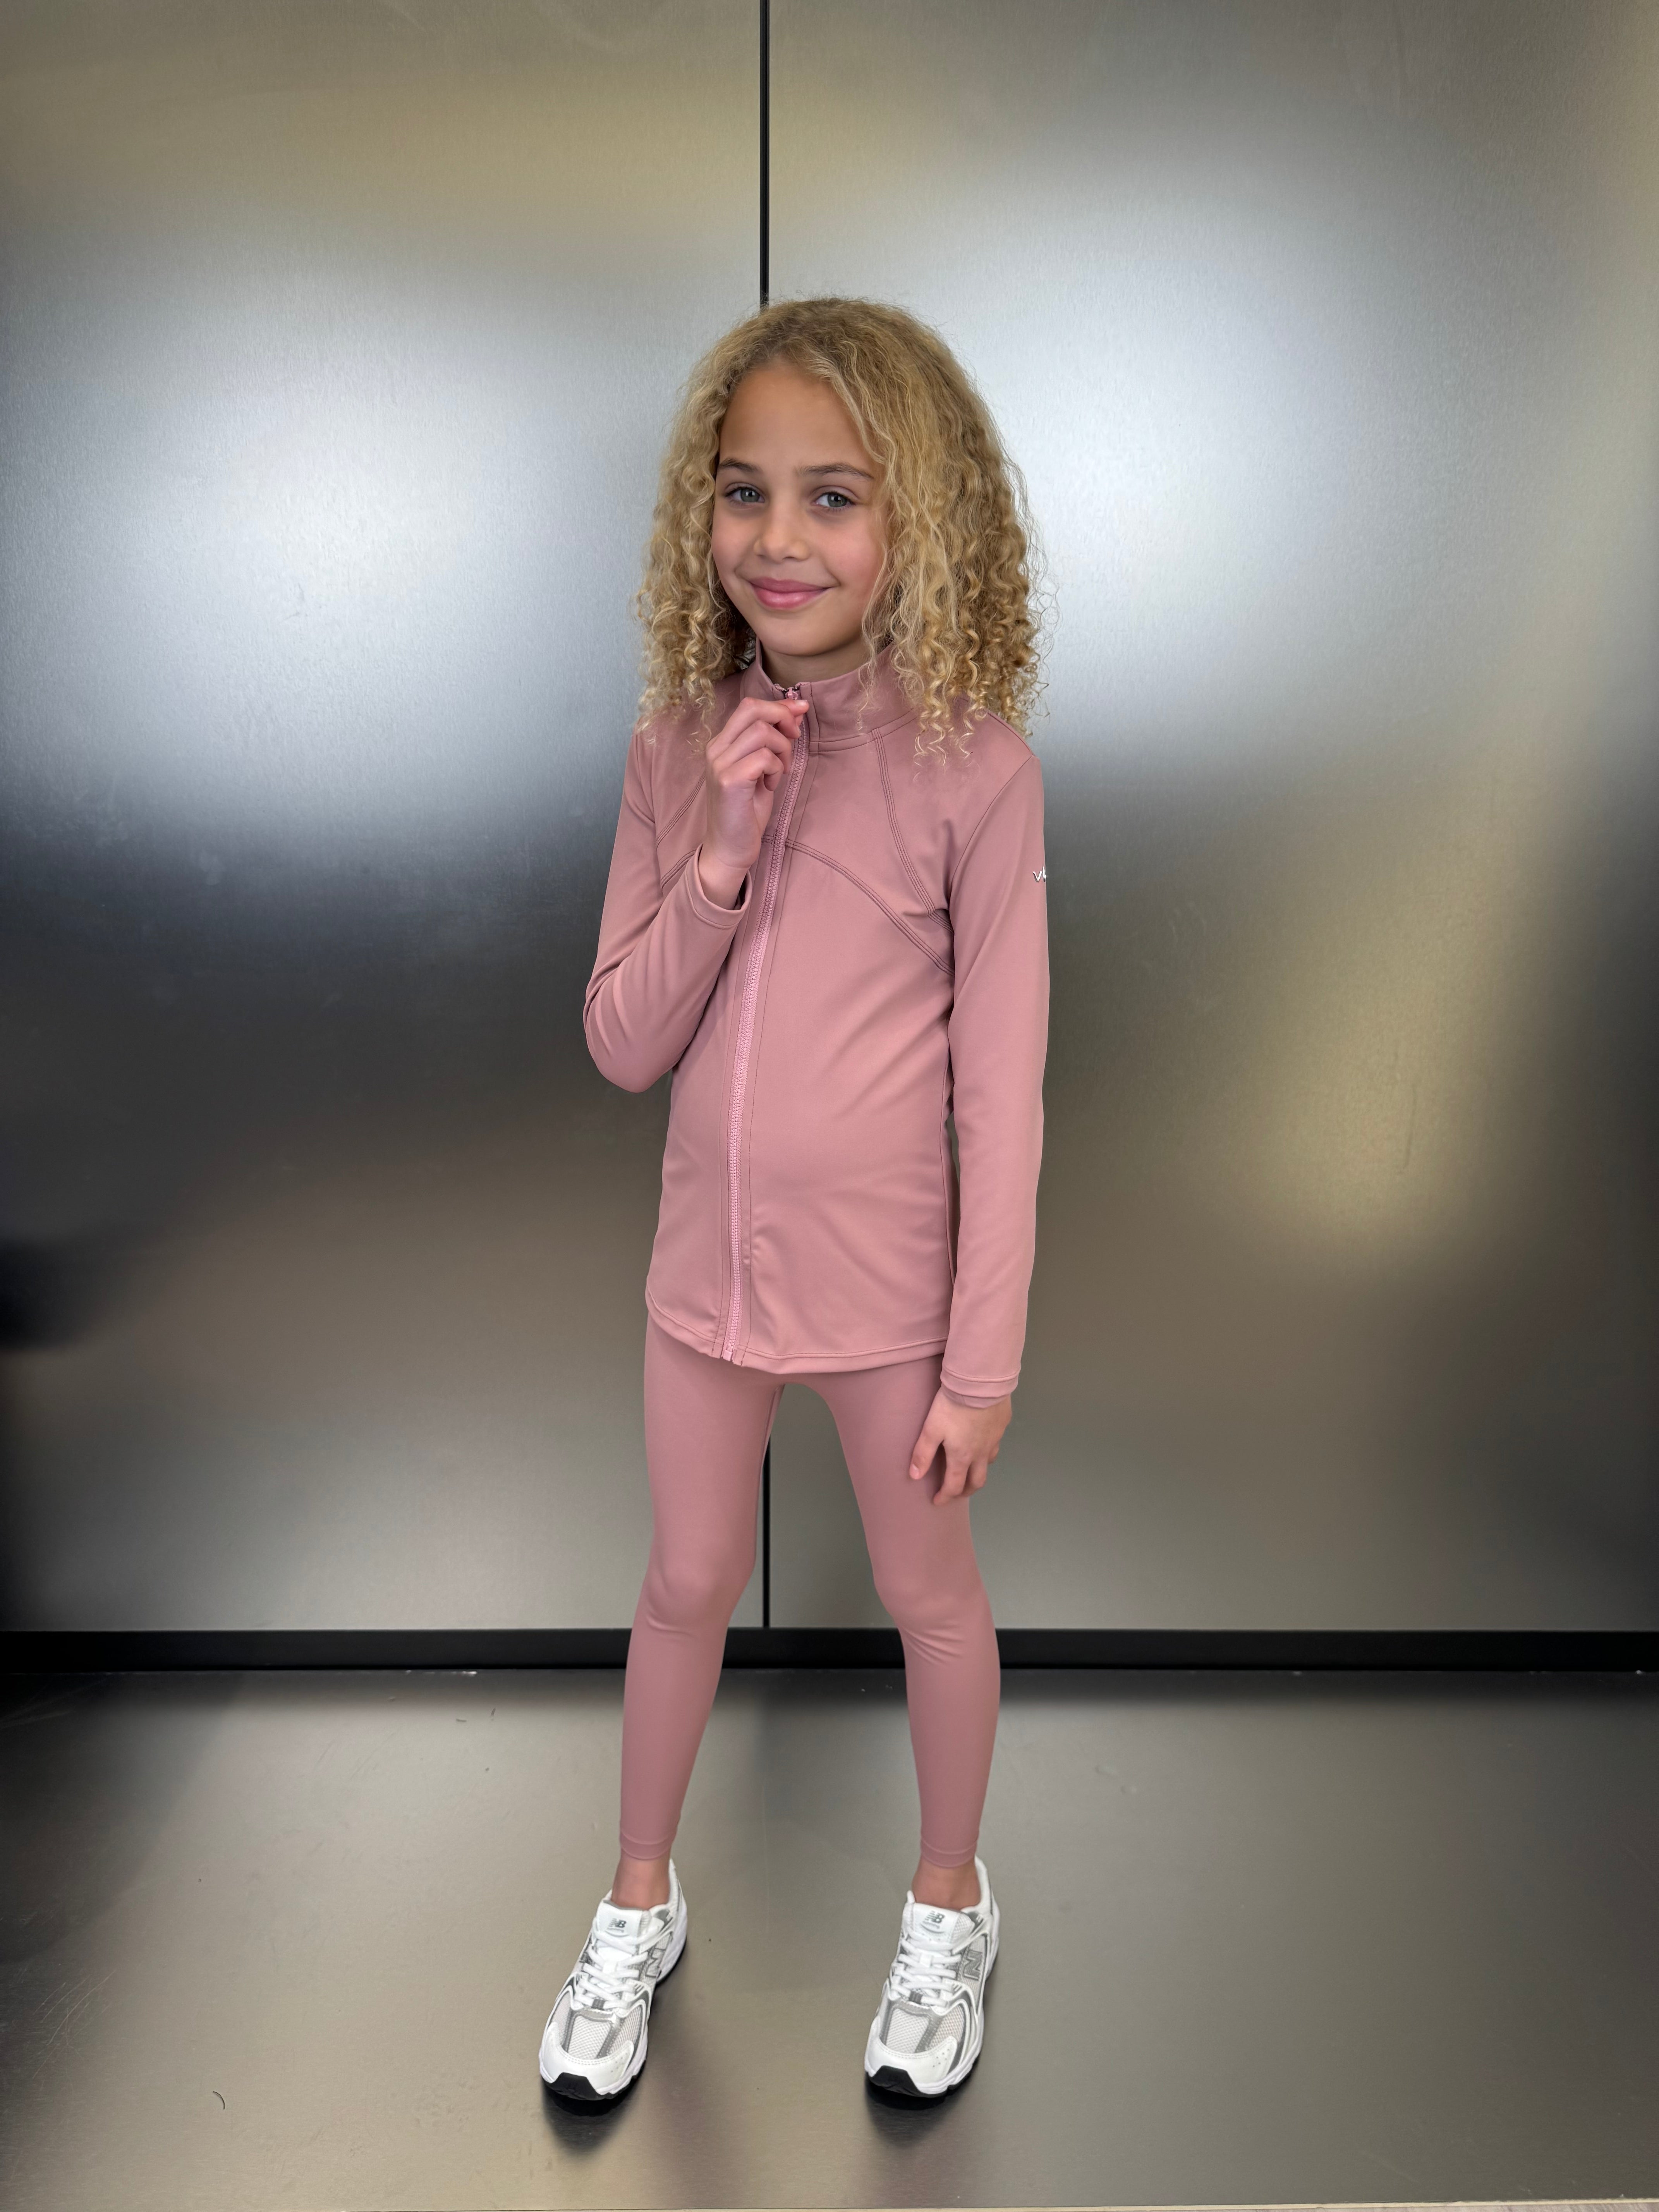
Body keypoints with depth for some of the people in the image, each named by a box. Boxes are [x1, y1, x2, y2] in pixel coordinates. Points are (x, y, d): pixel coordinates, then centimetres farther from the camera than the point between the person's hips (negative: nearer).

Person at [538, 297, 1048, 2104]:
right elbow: (622, 1047, -5)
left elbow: (1001, 1094, -12)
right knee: (687, 1582, 20)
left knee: (928, 1593, 17)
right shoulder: (679, 748, -4)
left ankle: (948, 1905, 45)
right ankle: (638, 1905, 45)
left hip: (889, 1278, -3)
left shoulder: (973, 769, -15)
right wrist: (722, 857, -20)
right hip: (710, 1260, 4)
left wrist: (983, 1360, -10)